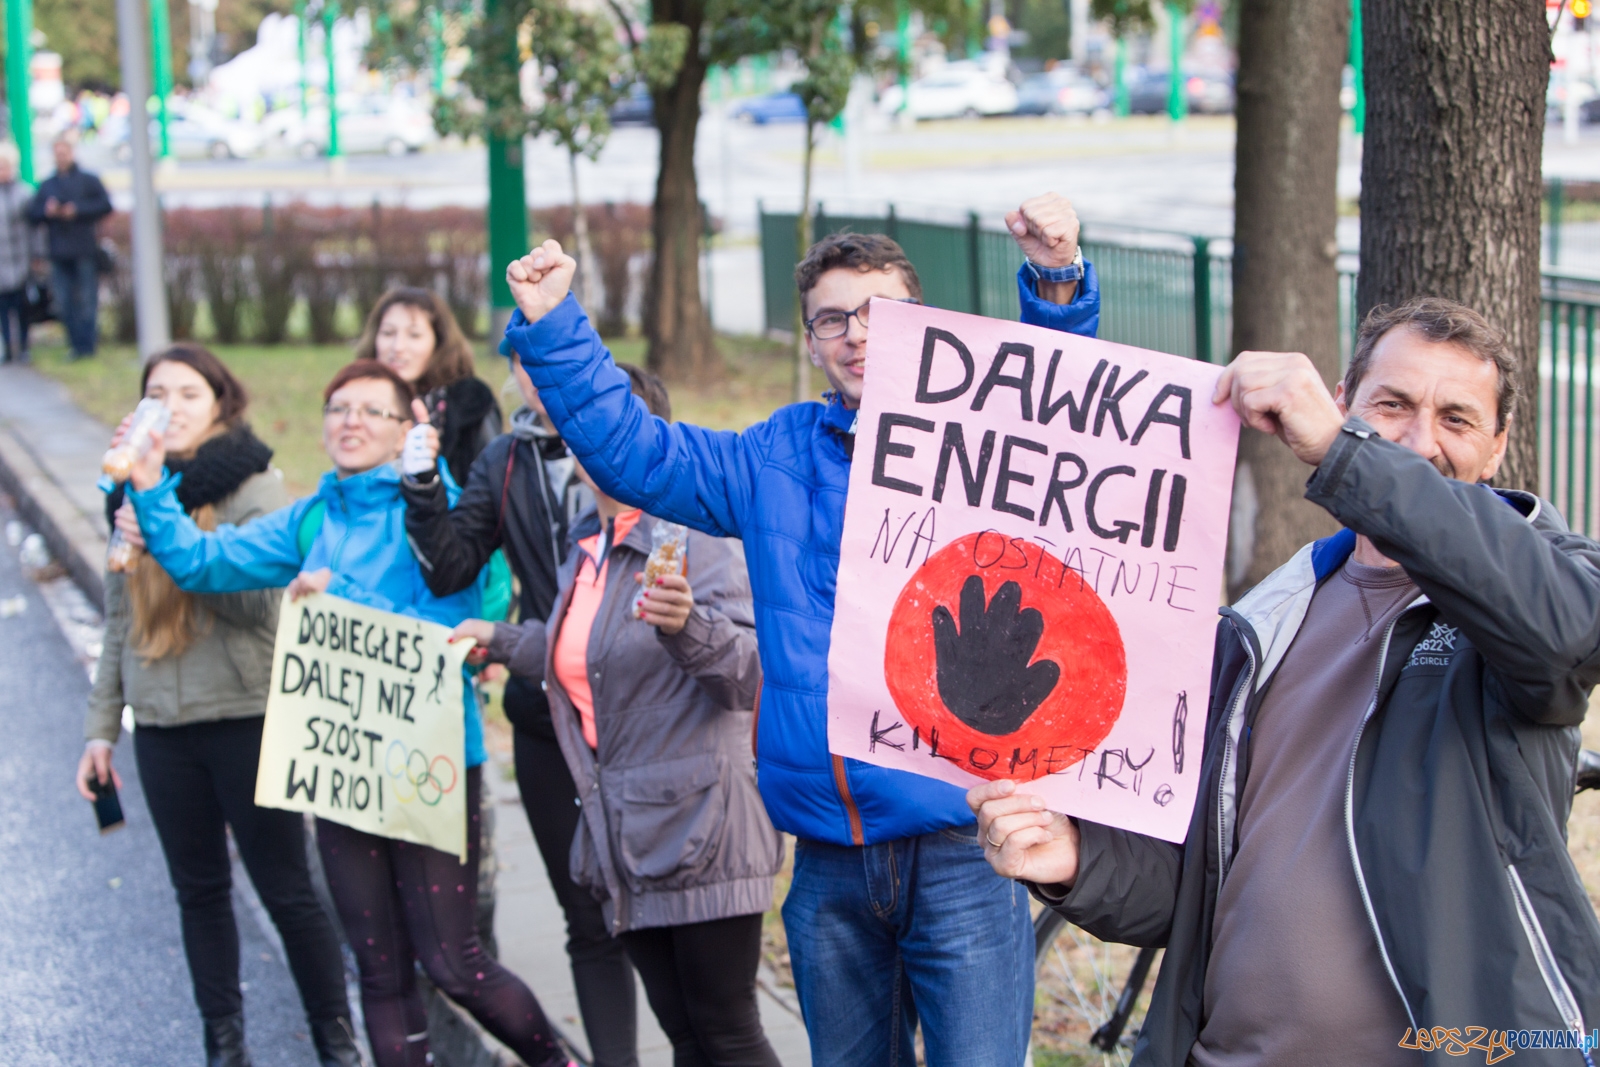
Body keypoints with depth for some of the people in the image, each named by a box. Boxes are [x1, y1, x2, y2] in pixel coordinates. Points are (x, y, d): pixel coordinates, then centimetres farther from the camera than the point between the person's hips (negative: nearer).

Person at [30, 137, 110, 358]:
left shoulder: (88, 180, 5)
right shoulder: (46, 185, 16)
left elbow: (105, 205, -3)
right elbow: (35, 213, 15)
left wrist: (77, 210, -10)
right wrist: (48, 211, -6)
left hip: (85, 250, -4)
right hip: (59, 253, 4)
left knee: (87, 299, -5)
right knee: (64, 302, 1)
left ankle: (87, 344, -2)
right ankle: (77, 344, 6)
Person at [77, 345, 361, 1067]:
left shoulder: (256, 489, -6)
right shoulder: (134, 495, 10)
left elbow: (260, 601, -18)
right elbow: (119, 619, 17)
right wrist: (102, 725, 15)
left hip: (247, 719, -5)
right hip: (162, 729, 5)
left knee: (285, 889, 0)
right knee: (199, 891, 11)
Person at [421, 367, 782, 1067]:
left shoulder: (695, 535, -10)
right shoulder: (585, 549, 16)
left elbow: (749, 672, -21)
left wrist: (686, 624, -38)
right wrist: (500, 641, 35)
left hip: (698, 825, -8)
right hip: (627, 838, 8)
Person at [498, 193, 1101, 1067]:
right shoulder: (777, 459, 12)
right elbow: (628, 449, 17)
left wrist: (1057, 282, -37)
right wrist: (550, 326, 8)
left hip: (960, 852, -4)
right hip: (830, 859, 5)